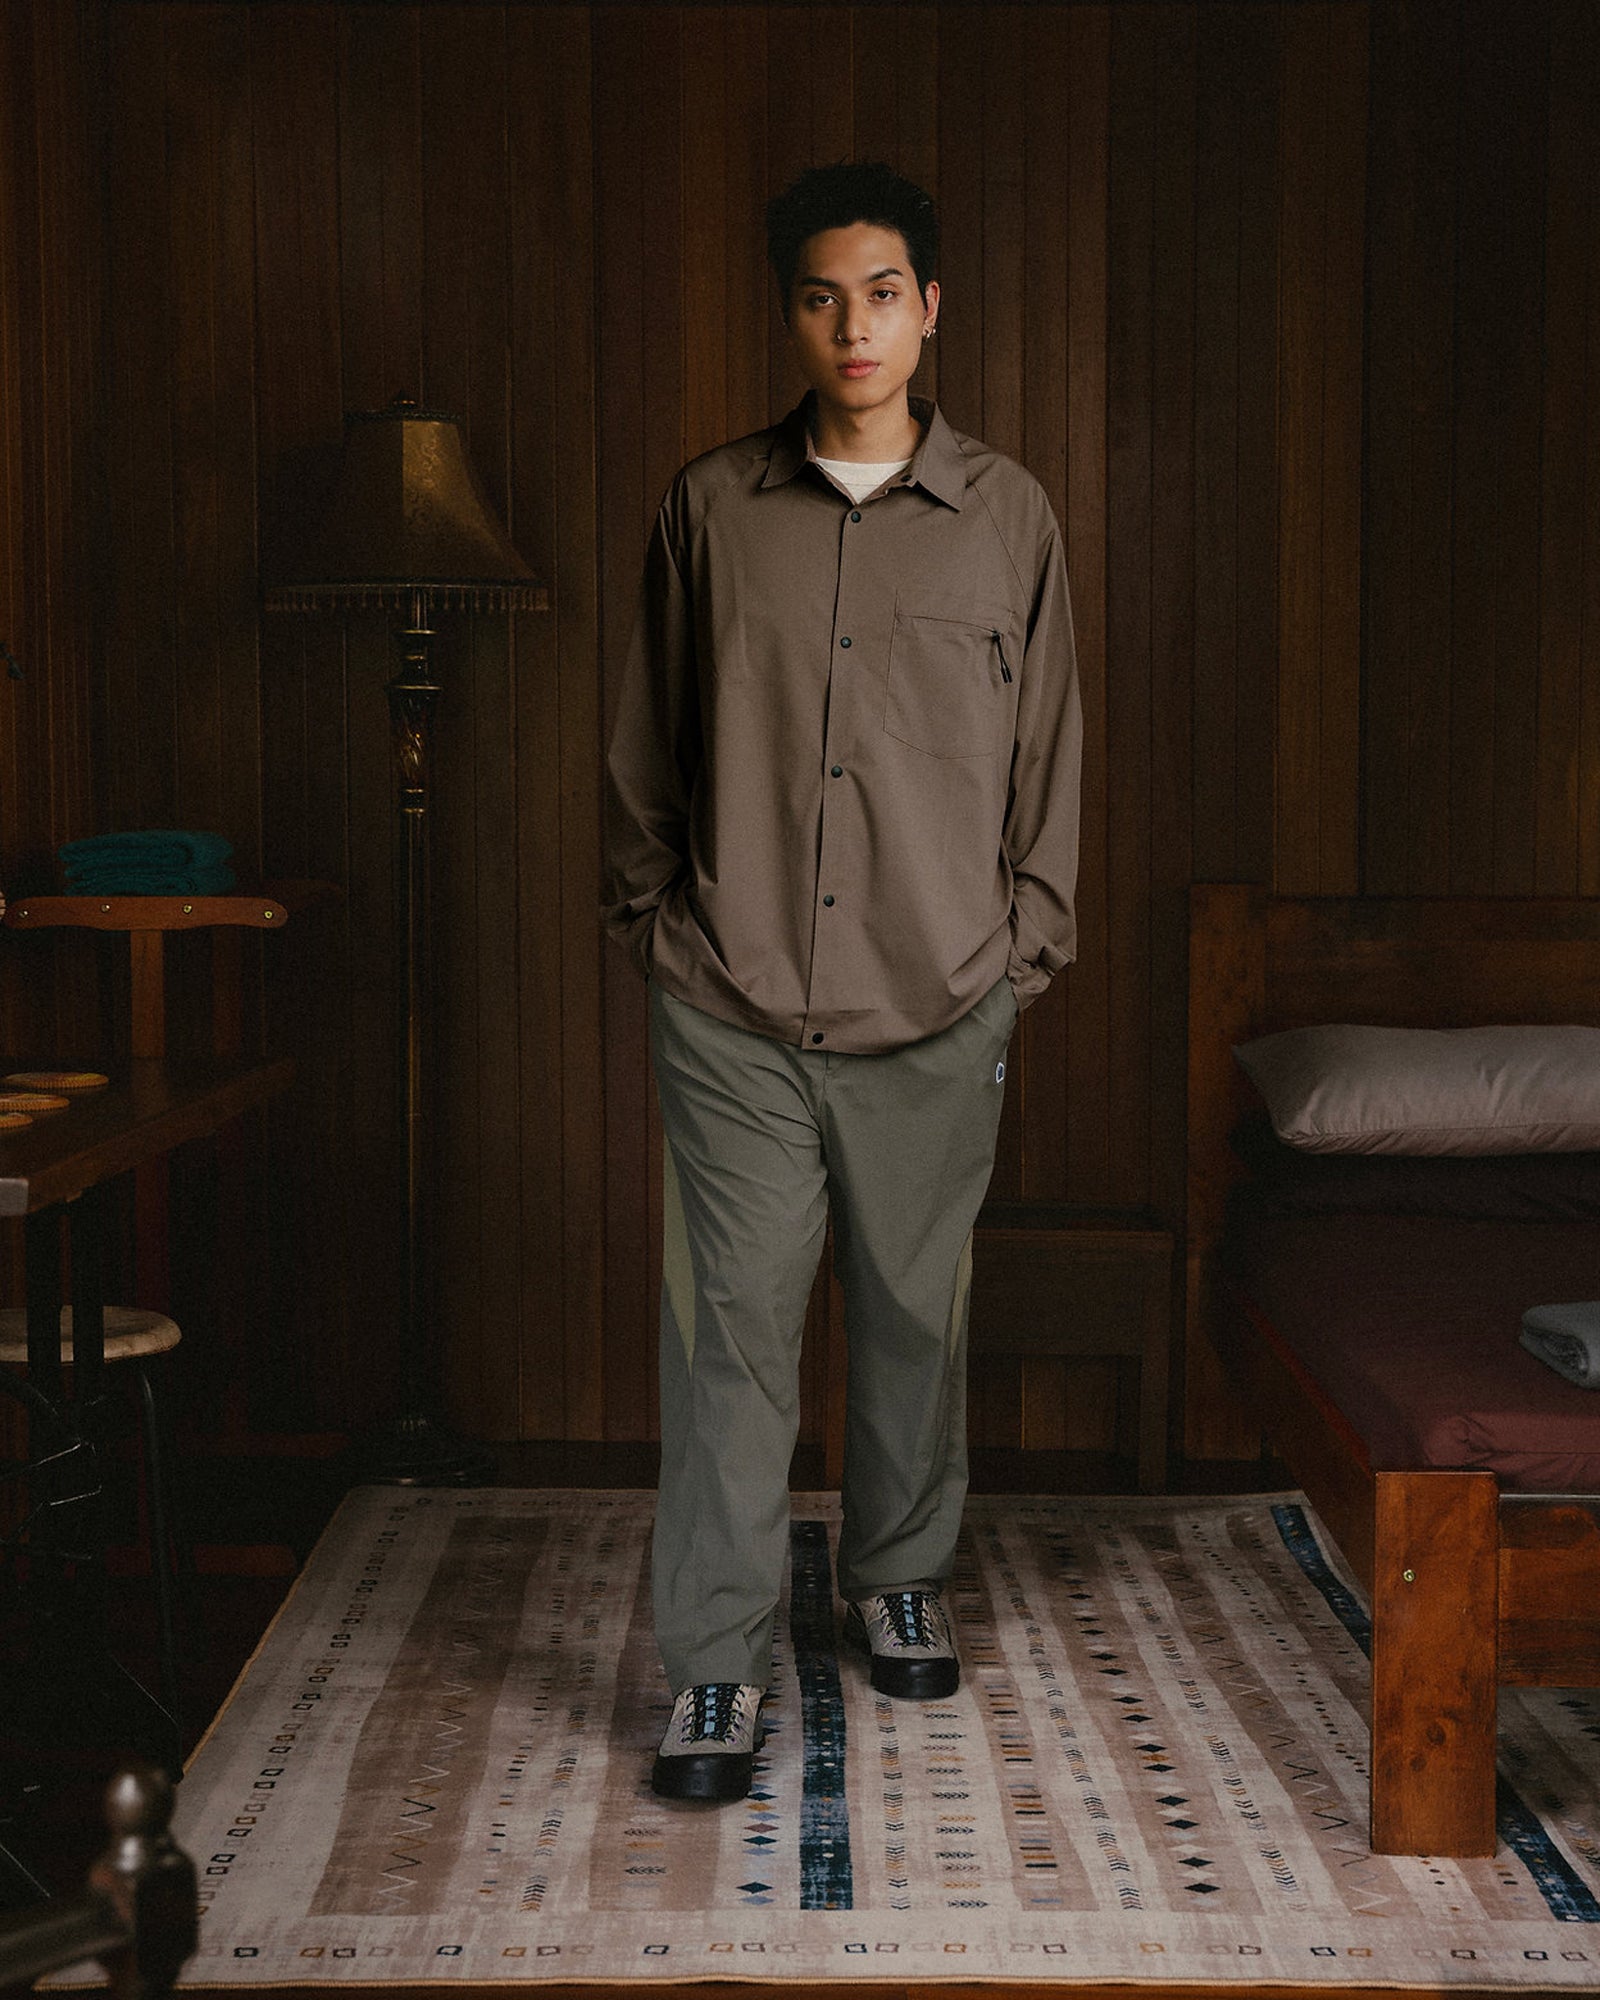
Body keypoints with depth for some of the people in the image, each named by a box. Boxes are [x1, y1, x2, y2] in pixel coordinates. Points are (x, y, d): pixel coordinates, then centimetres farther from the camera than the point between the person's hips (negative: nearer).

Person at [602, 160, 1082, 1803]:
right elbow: (647, 741, 11)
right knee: (731, 1326, -2)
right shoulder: (711, 508, 3)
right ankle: (717, 1662, 7)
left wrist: (1023, 950, 7)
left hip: (936, 1006, 1)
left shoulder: (1007, 518, 4)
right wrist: (649, 914, 8)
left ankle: (897, 1579, 34)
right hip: (732, 1006, -1)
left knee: (916, 1311, 12)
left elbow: (1046, 756, 9)